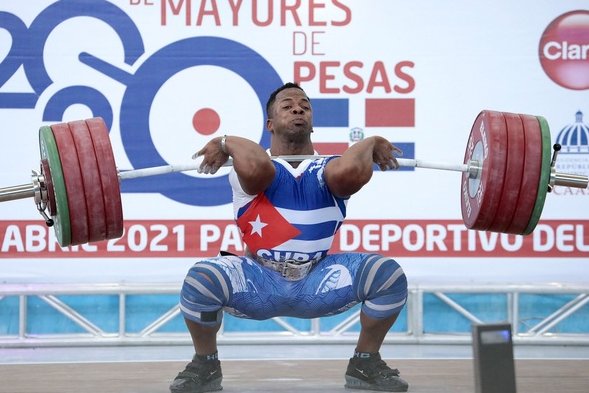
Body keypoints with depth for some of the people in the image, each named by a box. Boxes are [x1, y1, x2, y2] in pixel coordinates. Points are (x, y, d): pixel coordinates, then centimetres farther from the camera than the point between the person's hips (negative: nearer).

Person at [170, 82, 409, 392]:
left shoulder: (328, 170, 1)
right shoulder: (255, 168, -5)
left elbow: (351, 171, -26)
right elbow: (255, 168, -33)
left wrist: (370, 144, -9)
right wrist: (230, 144, -15)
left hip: (318, 283, 2)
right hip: (258, 283, -2)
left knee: (389, 274, -21)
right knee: (201, 279, -32)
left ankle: (366, 364, 4)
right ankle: (205, 366, -2)